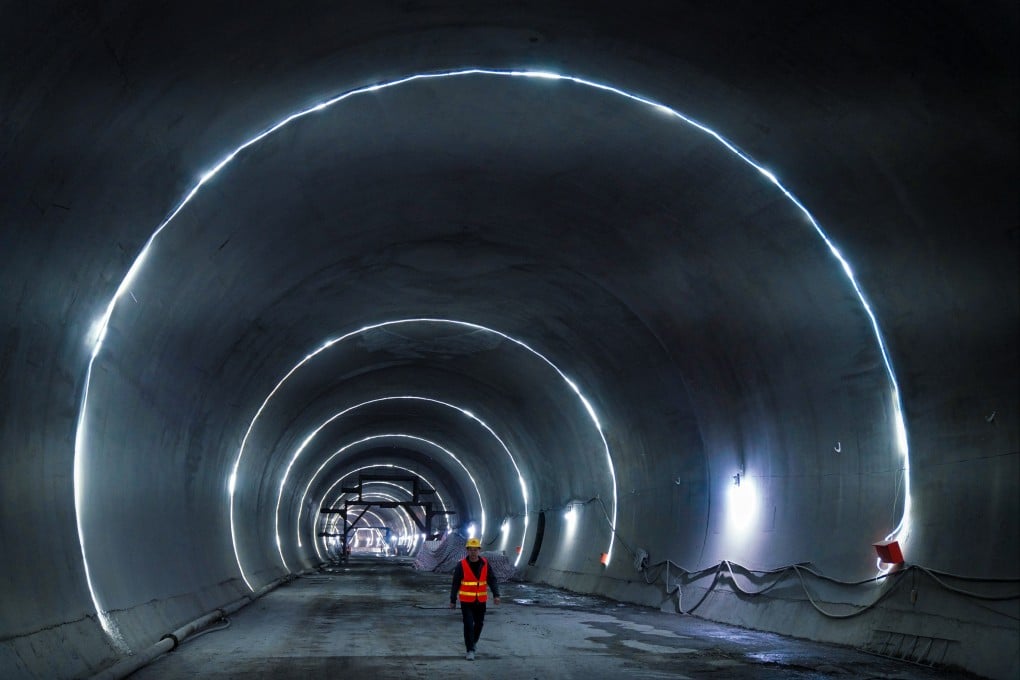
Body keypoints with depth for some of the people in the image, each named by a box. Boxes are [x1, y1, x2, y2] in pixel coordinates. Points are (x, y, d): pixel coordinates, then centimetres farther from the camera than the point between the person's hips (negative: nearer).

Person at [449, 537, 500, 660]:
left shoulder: (485, 563, -1)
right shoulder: (461, 565, -9)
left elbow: (492, 580, 0)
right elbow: (455, 584, -3)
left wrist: (496, 595, -12)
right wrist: (453, 600, 0)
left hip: (481, 601, 3)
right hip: (466, 601, -3)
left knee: (479, 623, 13)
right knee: (468, 625, -7)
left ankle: (473, 642, 39)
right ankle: (470, 651, -1)